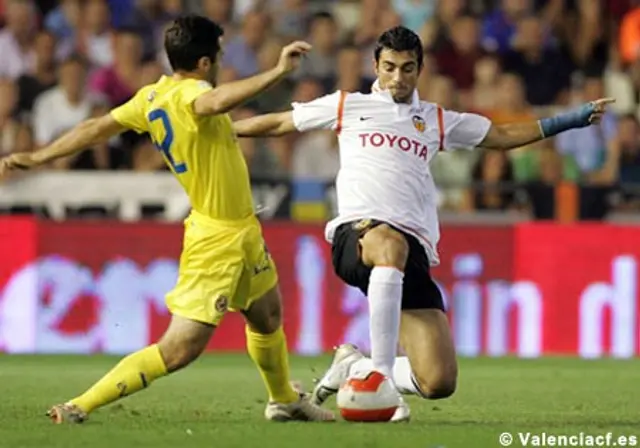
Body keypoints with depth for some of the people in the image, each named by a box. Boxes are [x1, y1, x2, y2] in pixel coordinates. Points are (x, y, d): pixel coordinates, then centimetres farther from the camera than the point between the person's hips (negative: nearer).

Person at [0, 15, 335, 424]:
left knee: (268, 314, 28)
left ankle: (285, 401, 49)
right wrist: (277, 72, -54)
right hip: (215, 239, -10)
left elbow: (98, 128, 7)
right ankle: (81, 406, -7)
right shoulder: (187, 94, -25)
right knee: (180, 348, -9)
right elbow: (216, 101, -50)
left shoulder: (153, 97, 0)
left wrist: (38, 157, 15)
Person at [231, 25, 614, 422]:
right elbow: (279, 123, 26)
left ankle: (353, 367, 17)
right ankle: (379, 371, -42)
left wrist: (573, 119, 23)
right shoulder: (348, 107, 19)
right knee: (390, 243, -45)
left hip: (415, 249, 3)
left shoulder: (437, 121, 24)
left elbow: (503, 136, 29)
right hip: (356, 235, -3)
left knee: (439, 382, -12)